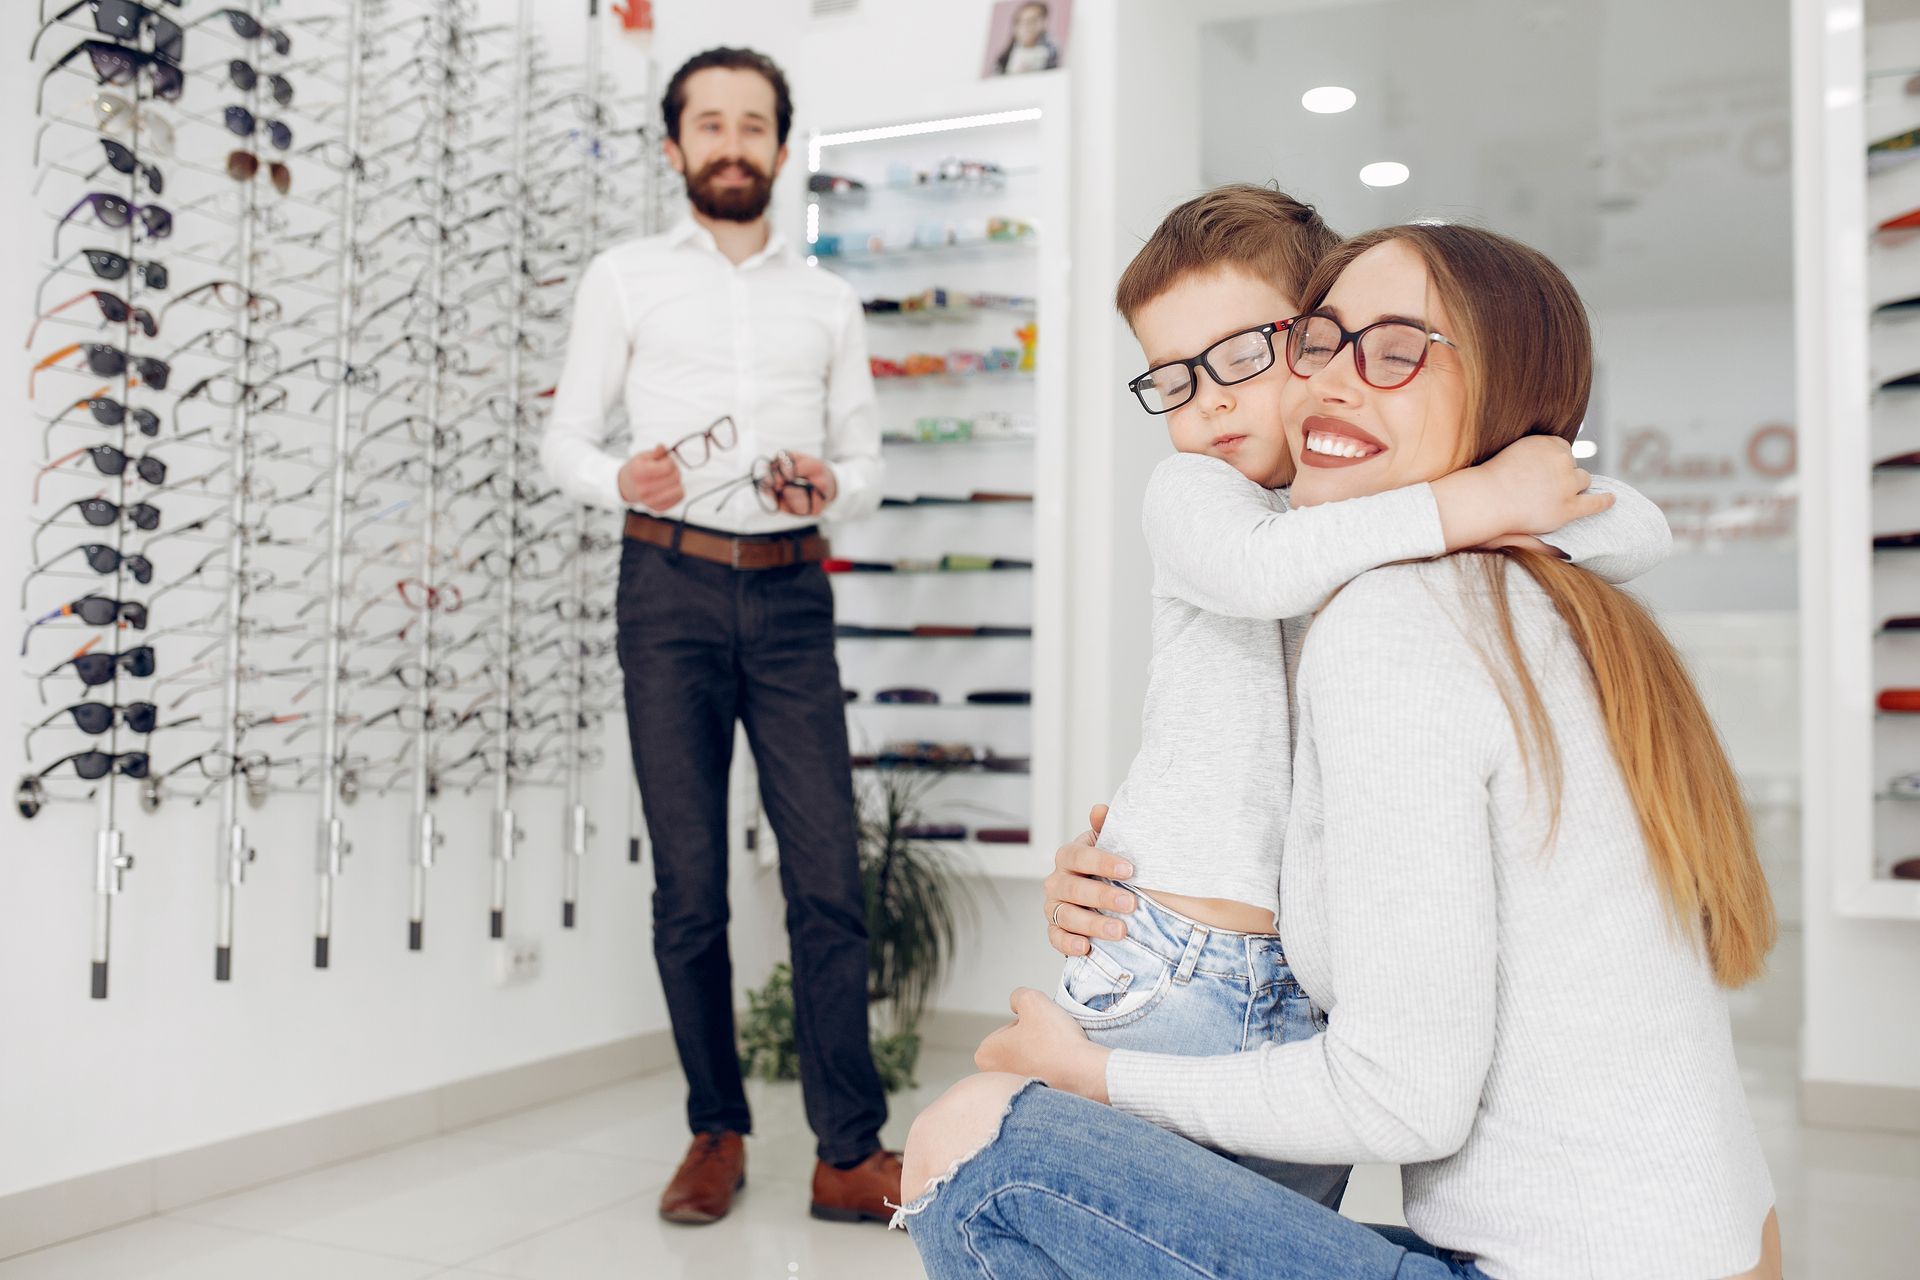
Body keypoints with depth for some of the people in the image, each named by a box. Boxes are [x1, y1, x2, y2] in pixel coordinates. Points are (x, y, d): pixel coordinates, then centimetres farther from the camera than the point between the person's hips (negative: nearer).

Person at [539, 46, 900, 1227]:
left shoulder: (828, 302, 17)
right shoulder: (625, 278, 12)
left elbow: (866, 470, 15)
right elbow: (566, 437, 9)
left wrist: (828, 488, -8)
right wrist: (619, 479, -13)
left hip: (790, 595, 1)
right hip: (672, 586, -1)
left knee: (829, 873, -6)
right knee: (690, 881, 3)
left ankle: (853, 1154, 2)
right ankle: (717, 1133, 17)